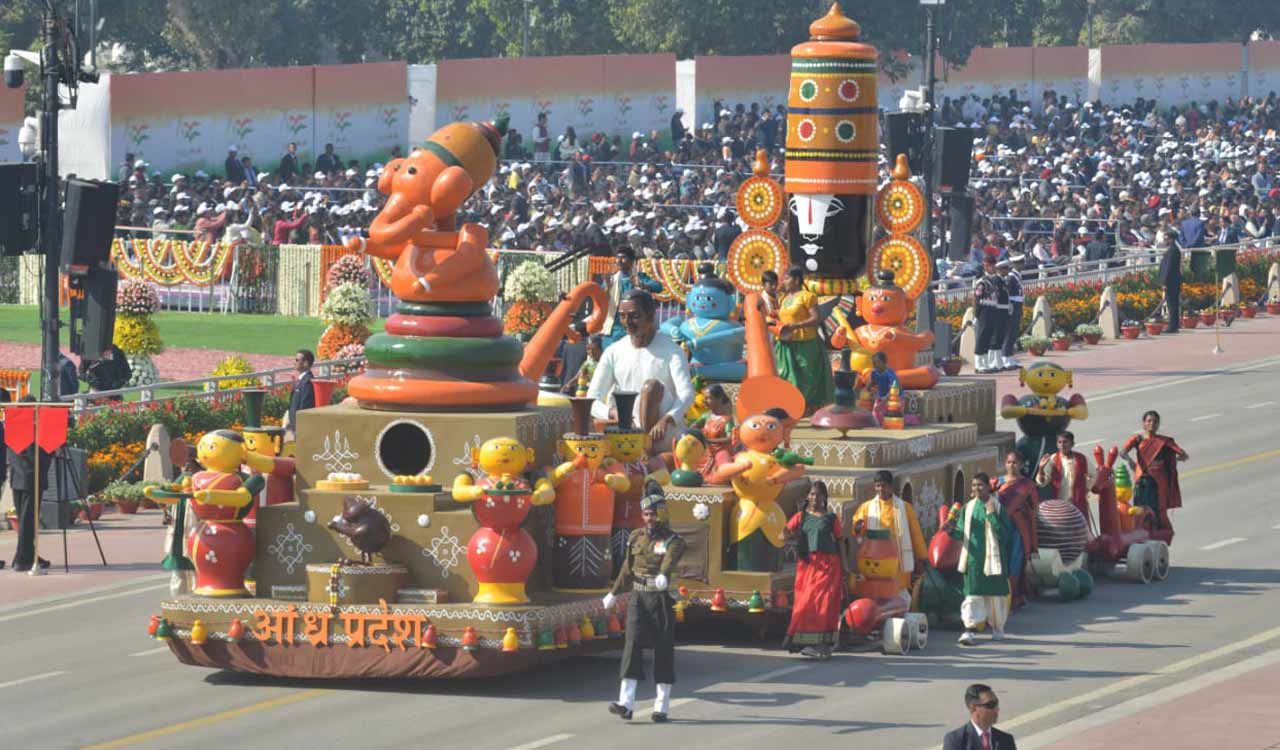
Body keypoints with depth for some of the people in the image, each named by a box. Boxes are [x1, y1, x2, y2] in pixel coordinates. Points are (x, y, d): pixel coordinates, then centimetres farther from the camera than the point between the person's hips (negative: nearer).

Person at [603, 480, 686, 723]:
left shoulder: (673, 541, -5)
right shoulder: (636, 537, 11)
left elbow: (670, 560, -26)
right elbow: (628, 567, 21)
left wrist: (663, 575, -48)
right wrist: (613, 593, 28)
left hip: (662, 600, -3)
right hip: (639, 597, 3)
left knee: (664, 650, 2)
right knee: (632, 644, -11)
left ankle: (662, 705, 12)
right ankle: (626, 703, -20)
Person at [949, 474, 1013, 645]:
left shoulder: (998, 507, -5)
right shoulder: (968, 508, 7)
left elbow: (1003, 534, -13)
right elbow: (961, 533, 9)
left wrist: (991, 515, -19)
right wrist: (953, 530, -12)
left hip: (992, 558, -2)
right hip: (973, 558, 2)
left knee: (995, 593, 8)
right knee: (972, 593, -6)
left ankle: (997, 628, 26)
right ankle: (970, 630, -11)